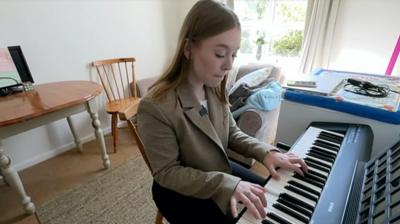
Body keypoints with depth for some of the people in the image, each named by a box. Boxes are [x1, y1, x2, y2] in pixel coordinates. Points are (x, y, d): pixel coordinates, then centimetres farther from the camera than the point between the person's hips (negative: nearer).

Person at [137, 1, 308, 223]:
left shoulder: (215, 89, -9)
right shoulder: (155, 107, -31)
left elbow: (232, 133, 2)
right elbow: (167, 172, -23)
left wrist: (265, 151, -15)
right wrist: (226, 184, -32)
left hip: (220, 170, 6)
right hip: (180, 191, -5)